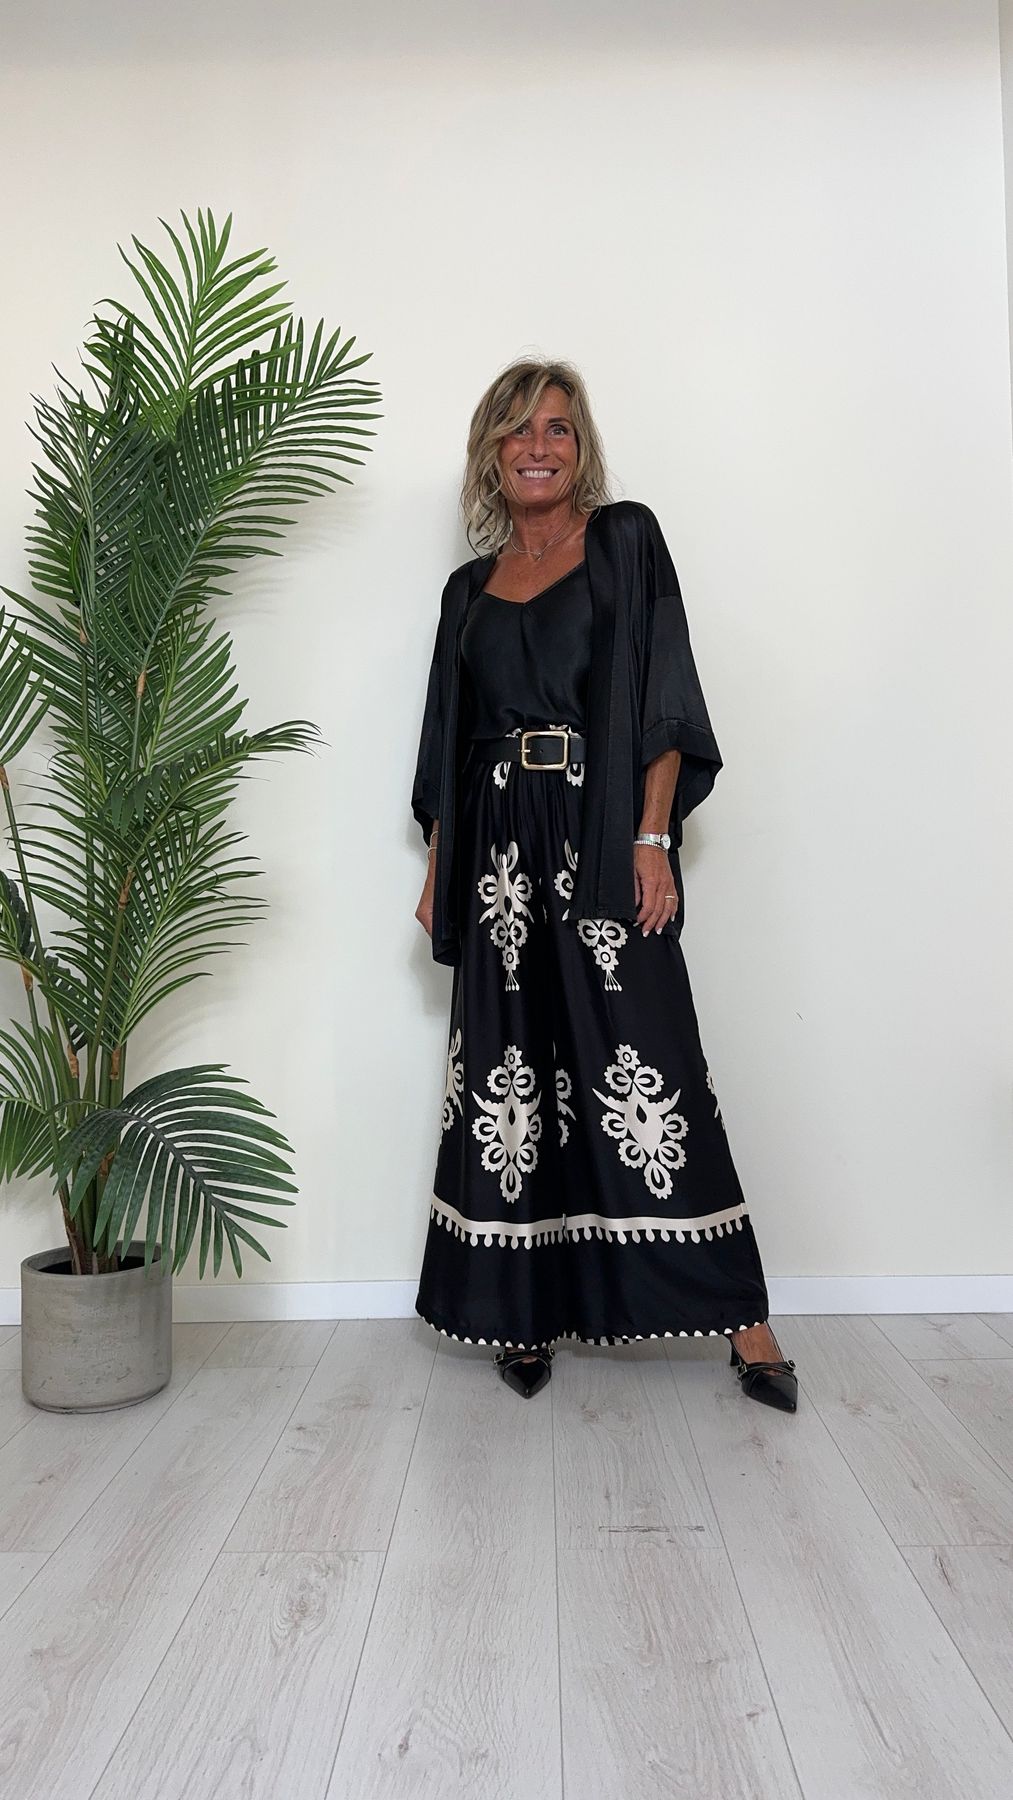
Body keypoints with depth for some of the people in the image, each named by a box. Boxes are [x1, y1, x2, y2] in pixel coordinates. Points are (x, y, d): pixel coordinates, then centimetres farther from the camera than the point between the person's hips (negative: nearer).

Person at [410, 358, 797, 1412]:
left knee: (643, 1064, -6)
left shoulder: (626, 540, 6)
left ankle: (739, 1313, 5)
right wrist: (438, 873, 10)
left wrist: (654, 839, -13)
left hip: (605, 837, -4)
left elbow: (662, 702, -2)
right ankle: (525, 1313, 17)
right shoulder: (471, 589, 17)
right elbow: (449, 744, 16)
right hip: (501, 854, 4)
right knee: (511, 1071, 4)